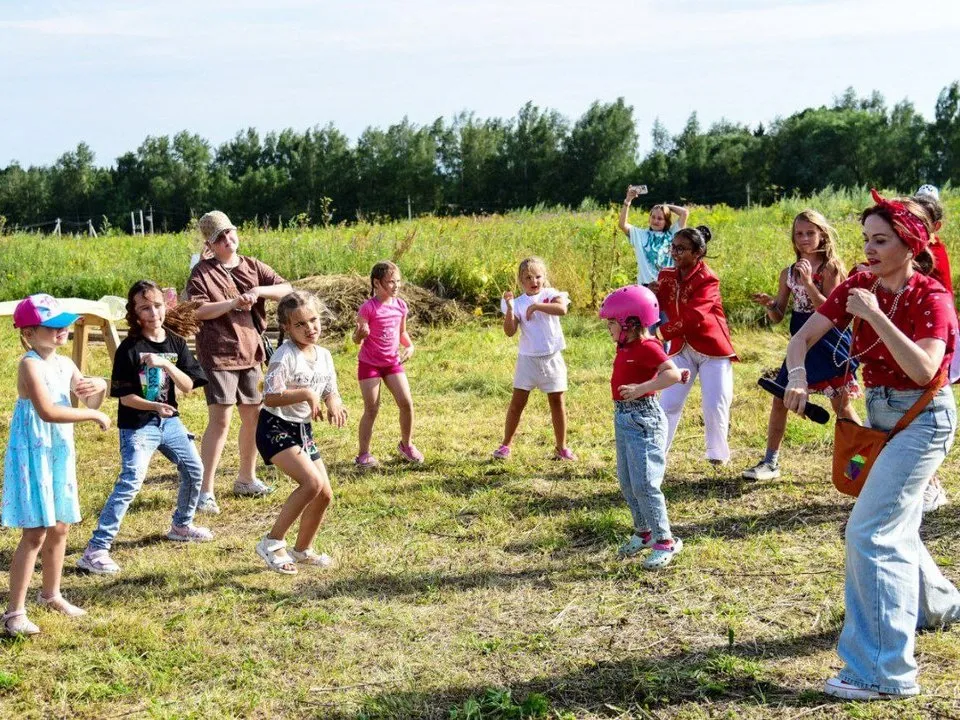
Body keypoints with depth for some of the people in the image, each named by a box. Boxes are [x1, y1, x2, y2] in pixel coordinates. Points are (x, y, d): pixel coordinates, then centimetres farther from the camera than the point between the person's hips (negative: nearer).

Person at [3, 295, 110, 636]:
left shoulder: (65, 364, 6)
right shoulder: (30, 364, -18)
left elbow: (90, 402, 13)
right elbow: (47, 411, -29)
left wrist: (100, 387, -9)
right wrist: (93, 415, -22)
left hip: (60, 453, 8)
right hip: (33, 455, -8)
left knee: (60, 528, 16)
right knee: (35, 532, -9)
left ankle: (50, 594, 33)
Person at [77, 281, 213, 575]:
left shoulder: (176, 343, 1)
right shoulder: (129, 349, -14)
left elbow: (188, 386, -6)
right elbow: (125, 397, -15)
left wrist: (166, 364, -21)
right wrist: (155, 407, -31)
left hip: (170, 420, 6)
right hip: (137, 425, -6)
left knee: (194, 470, 15)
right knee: (130, 483, -18)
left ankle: (181, 526, 39)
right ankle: (95, 550, -17)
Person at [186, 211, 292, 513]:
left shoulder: (252, 266, 10)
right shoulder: (202, 272, -5)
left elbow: (287, 289, 4)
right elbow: (197, 310, -16)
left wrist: (261, 290, -13)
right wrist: (234, 302, -21)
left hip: (250, 352, 6)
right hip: (218, 354, -6)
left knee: (253, 416, 13)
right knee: (220, 420, -12)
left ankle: (246, 479, 31)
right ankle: (206, 490, -8)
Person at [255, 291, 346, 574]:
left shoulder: (324, 355, 6)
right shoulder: (285, 355, -17)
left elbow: (330, 393, 12)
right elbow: (270, 397, -24)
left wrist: (333, 405, -10)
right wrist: (306, 393, -30)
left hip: (303, 430, 8)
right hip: (275, 428, -8)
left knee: (324, 494, 8)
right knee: (312, 482, -25)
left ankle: (302, 550, 29)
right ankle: (272, 543, -11)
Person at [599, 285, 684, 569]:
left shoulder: (647, 347, -18)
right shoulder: (624, 346, 10)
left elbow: (673, 374, -29)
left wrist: (641, 388, -36)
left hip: (644, 420, -10)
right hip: (623, 418, 10)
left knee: (644, 484, -9)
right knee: (627, 482, 17)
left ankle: (665, 541, 1)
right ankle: (643, 532, 31)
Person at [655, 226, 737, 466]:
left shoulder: (707, 279, -16)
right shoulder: (667, 276, 3)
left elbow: (694, 317, -27)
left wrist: (665, 331, -23)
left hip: (712, 349, -5)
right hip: (681, 349, 5)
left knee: (715, 407, 0)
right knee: (668, 404, 0)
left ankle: (718, 455, 22)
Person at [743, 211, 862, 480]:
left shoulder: (830, 268, -8)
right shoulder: (788, 273, 7)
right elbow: (777, 317, 8)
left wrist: (808, 282, -23)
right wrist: (768, 304, -14)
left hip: (829, 342, -5)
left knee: (841, 405, 0)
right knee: (780, 399, 4)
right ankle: (770, 462, 14)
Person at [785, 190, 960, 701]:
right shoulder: (858, 287, -2)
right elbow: (803, 337, -6)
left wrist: (875, 315, -34)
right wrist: (797, 376, -26)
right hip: (879, 414, 8)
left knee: (870, 532, -16)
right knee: (894, 526, 23)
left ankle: (883, 673, -11)